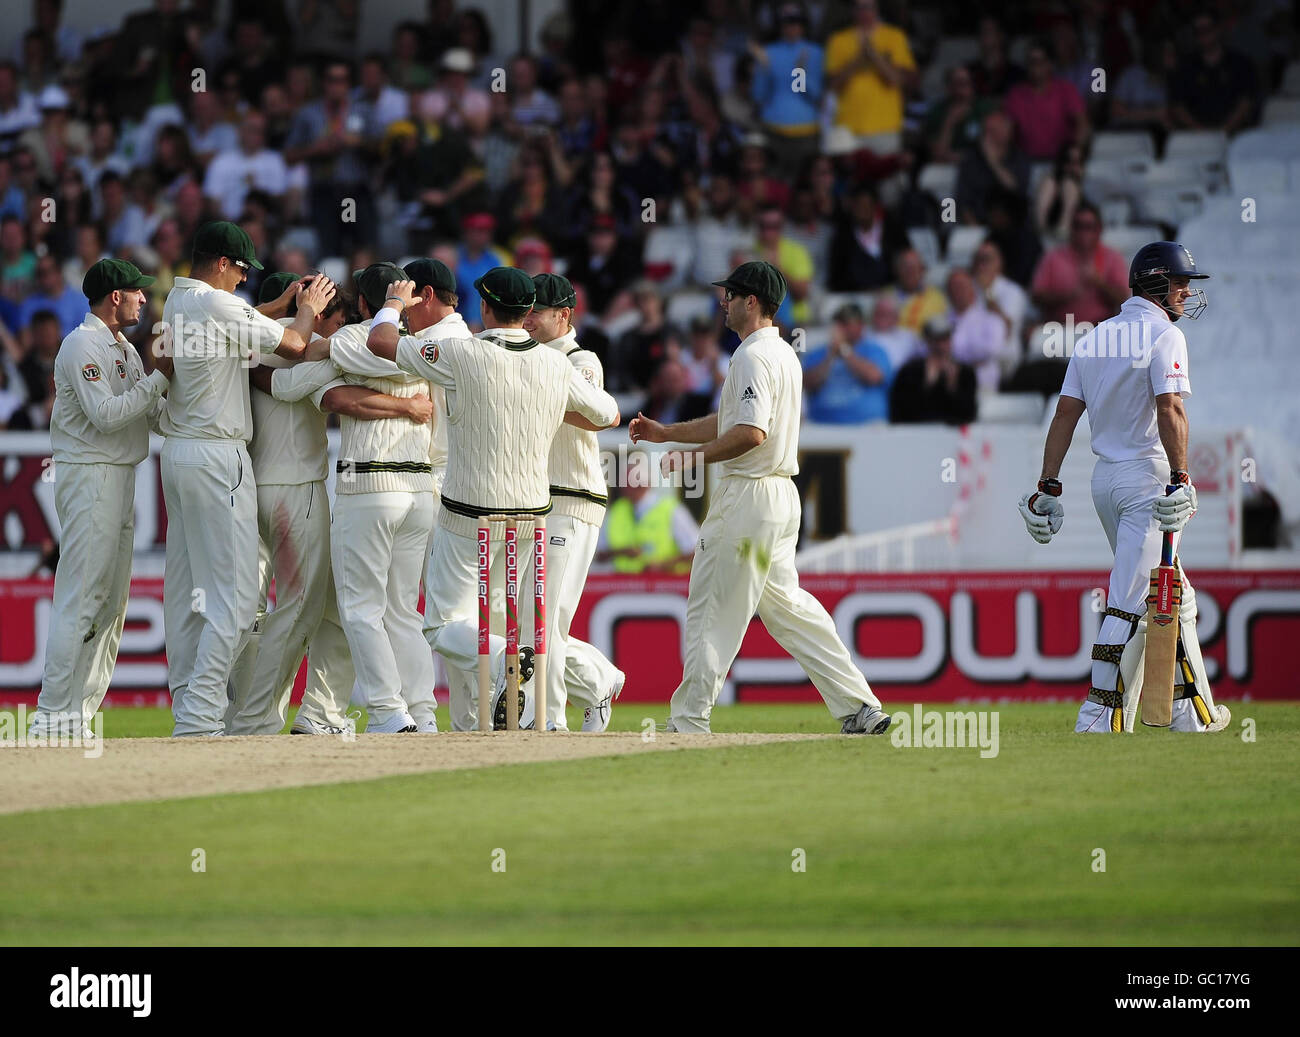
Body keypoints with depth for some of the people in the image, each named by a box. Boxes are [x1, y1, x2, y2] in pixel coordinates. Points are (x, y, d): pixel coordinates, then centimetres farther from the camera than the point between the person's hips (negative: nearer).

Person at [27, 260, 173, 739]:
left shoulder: (124, 349, 18)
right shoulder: (83, 345, -12)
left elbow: (152, 412, 15)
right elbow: (106, 414, -22)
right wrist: (160, 378, -17)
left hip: (120, 480, 10)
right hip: (89, 478, -10)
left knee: (111, 600, 9)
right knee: (82, 598, -13)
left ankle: (80, 712, 11)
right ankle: (53, 715, -13)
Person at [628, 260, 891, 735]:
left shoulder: (753, 357, -14)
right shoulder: (785, 354, 18)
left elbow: (750, 433, -26)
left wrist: (694, 457, -16)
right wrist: (666, 433, 22)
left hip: (748, 497, -10)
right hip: (782, 496, 10)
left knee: (711, 609, -3)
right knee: (787, 606, 12)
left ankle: (689, 723, 0)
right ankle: (860, 708, 7)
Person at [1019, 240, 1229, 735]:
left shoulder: (1095, 338, 13)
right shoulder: (1164, 334, -9)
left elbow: (1066, 413, 10)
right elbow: (1169, 411, -21)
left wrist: (1049, 486, 8)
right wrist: (1180, 480, -25)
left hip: (1105, 479, 8)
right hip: (1149, 478, -8)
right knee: (1129, 601, -9)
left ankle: (1193, 710, 18)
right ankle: (1098, 718, -12)